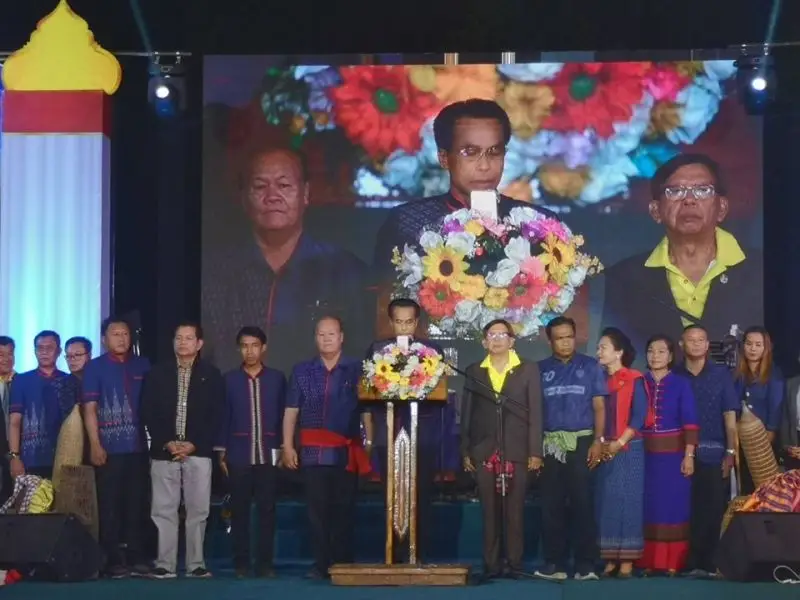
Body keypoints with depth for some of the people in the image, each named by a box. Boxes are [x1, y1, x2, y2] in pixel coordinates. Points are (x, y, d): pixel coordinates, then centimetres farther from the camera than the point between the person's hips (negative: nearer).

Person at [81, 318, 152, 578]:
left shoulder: (143, 366, 9)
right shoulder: (94, 367, 1)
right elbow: (90, 408, -4)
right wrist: (95, 445, -12)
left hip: (138, 448, 3)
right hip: (109, 449, -3)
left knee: (137, 505, 6)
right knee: (110, 505, 0)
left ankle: (137, 558, 12)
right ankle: (114, 560, 5)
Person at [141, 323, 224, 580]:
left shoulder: (211, 375, 5)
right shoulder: (158, 373, 8)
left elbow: (217, 415, 1)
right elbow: (148, 413, 4)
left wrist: (194, 444, -8)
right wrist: (166, 442, -7)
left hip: (198, 451, -1)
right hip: (164, 451, 1)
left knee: (197, 510, 0)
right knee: (163, 510, -1)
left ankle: (196, 564, 6)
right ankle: (165, 565, 3)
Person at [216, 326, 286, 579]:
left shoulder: (277, 378, 5)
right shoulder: (229, 379, 5)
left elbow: (283, 416, 7)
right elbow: (223, 417, 5)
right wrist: (221, 453, 2)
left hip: (268, 455, 0)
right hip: (239, 455, 0)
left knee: (267, 510, 1)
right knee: (239, 511, 3)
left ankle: (265, 563, 6)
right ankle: (241, 563, 9)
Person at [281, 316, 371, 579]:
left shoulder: (356, 370, 5)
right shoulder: (302, 371, 11)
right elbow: (291, 411, 10)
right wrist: (287, 446, 2)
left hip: (346, 453, -1)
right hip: (313, 452, 1)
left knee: (343, 510, 1)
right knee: (317, 510, 0)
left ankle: (342, 565, 7)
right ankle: (321, 564, 4)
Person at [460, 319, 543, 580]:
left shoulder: (528, 370, 6)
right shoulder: (474, 371, 12)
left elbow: (535, 412, 1)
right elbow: (467, 413, 10)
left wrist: (535, 451, -5)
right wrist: (465, 451, 3)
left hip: (516, 450, -2)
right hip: (484, 451, 2)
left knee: (515, 510, -1)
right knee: (489, 510, 1)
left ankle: (514, 563, 3)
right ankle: (491, 564, 4)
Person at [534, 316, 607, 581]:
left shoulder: (590, 367, 6)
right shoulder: (540, 370, 9)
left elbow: (599, 406, 4)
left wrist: (598, 440, -7)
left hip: (581, 443, -2)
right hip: (550, 445, 2)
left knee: (583, 503, -4)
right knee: (551, 505, 2)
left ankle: (586, 564, -1)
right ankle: (554, 563, 7)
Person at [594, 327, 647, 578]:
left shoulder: (634, 380, -3)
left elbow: (639, 416, -9)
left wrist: (619, 443, -14)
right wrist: (601, 444, -3)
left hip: (628, 450, -5)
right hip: (604, 451, 5)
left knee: (627, 501, -4)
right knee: (606, 503, 2)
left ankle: (627, 560, -2)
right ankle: (610, 560, 5)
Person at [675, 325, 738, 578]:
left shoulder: (721, 374, 6)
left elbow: (730, 416, 3)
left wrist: (730, 452, -4)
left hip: (714, 454, 0)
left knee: (713, 510, -2)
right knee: (684, 510, -1)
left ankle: (711, 563, 4)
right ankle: (690, 563, 5)